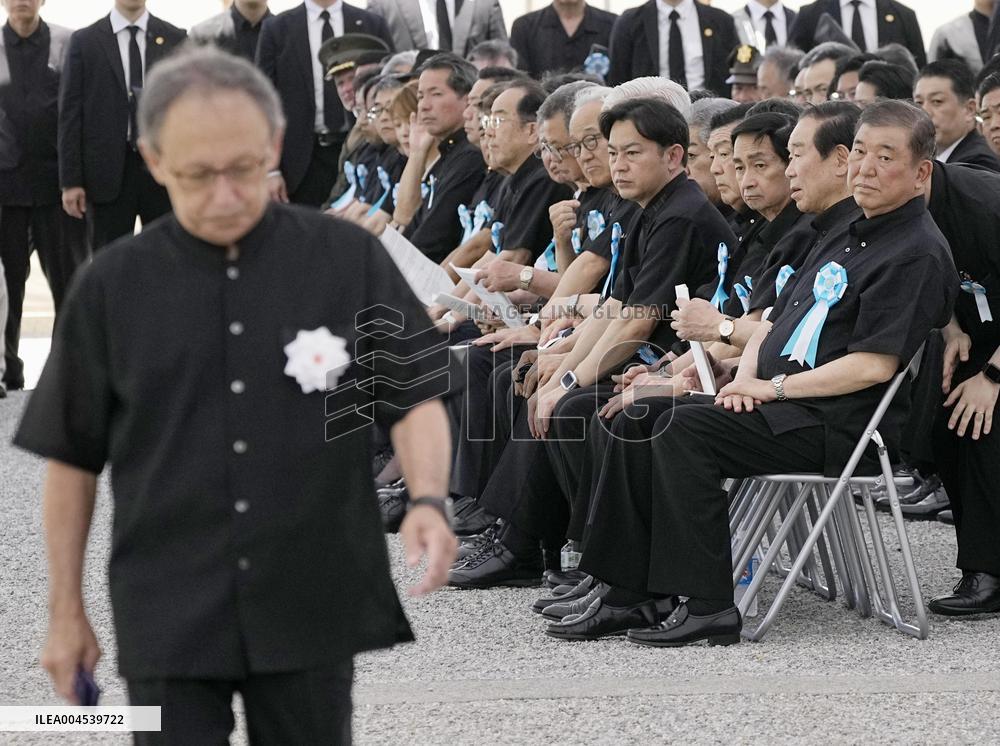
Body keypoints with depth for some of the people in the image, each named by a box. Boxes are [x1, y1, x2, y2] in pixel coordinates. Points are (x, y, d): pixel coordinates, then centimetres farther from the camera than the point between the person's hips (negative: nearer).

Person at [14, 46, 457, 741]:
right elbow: (74, 457, 6)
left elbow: (413, 397, 1)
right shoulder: (113, 285, 0)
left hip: (312, 608, 0)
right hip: (169, 622, 0)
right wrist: (67, 611, 7)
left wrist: (428, 500, -19)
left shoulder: (349, 259, -3)